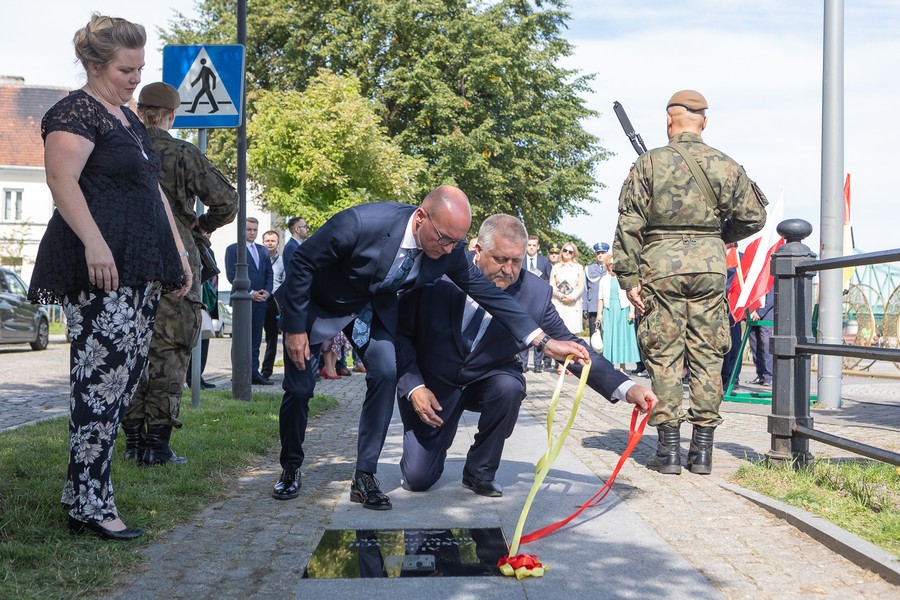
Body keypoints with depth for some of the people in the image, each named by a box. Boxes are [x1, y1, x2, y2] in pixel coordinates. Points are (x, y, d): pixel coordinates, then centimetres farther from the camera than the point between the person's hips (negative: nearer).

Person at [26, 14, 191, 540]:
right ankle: (91, 506, -5)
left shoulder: (129, 119, 24)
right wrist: (93, 244, -28)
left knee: (126, 379, 7)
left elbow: (153, 189, 28)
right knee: (104, 378, -11)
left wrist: (178, 251, 23)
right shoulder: (77, 112, -4)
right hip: (102, 269, -9)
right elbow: (62, 178, -18)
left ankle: (82, 492, 14)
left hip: (141, 270, 10)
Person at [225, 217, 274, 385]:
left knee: (256, 339, 5)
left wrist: (267, 292, -1)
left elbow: (269, 274, 17)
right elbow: (232, 275, -8)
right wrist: (250, 293, -13)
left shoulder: (263, 250, 19)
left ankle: (254, 372, 7)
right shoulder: (232, 249, 1)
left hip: (261, 300, 5)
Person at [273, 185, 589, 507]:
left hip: (372, 305, 4)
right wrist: (294, 327, -21)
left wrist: (545, 341, -18)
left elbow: (487, 292, -14)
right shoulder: (360, 223, -38)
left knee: (385, 373, -16)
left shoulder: (451, 250, -23)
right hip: (319, 302, -3)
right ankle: (291, 467, 24)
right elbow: (302, 263, -25)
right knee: (299, 389, -3)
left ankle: (364, 477, -5)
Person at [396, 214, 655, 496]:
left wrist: (626, 388, -22)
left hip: (488, 380, 1)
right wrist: (413, 387, -21)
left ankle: (479, 472, -7)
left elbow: (570, 346, -12)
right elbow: (401, 333, -10)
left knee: (509, 387, -33)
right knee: (418, 478, -9)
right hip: (433, 383, -1)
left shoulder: (534, 292, -17)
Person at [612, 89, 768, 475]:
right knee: (707, 356, 7)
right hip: (710, 266, 2)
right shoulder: (725, 165, 5)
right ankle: (702, 450, 9)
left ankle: (669, 449, 3)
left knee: (663, 357, 3)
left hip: (660, 266, -2)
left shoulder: (648, 163, -1)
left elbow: (630, 225, -4)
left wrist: (629, 277, -2)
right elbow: (754, 216, 9)